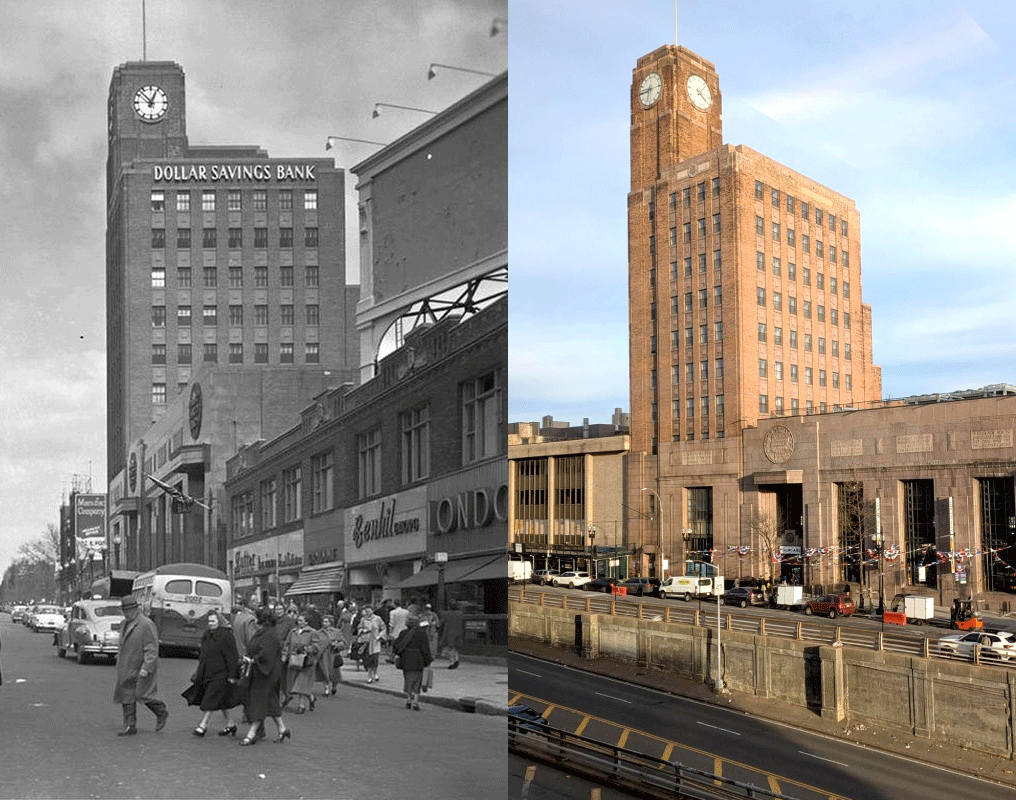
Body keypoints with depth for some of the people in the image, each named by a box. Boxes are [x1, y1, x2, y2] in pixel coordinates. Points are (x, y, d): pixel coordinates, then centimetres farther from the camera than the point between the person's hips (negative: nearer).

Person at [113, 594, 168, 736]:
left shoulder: (146, 624, -14)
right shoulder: (126, 624, 12)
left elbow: (152, 650, -17)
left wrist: (146, 668, -24)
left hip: (142, 668, -8)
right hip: (127, 669, 8)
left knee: (142, 695, -10)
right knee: (127, 697, 7)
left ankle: (161, 712, 14)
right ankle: (130, 727, 14)